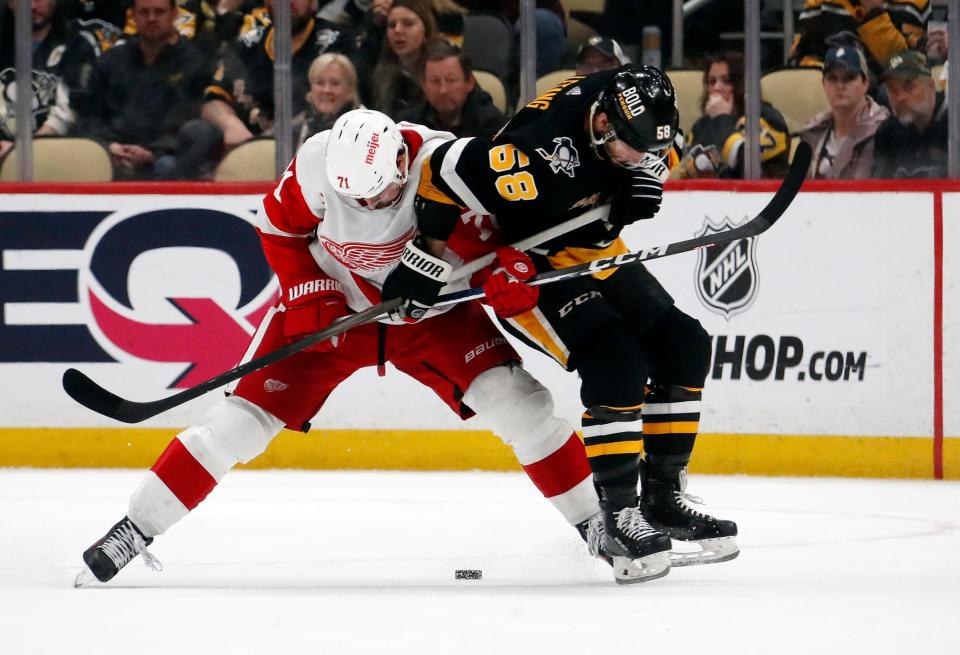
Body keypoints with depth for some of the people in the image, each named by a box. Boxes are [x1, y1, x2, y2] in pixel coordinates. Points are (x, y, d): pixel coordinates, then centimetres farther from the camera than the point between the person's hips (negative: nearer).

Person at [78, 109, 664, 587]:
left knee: (516, 399, -16)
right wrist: (306, 291, -16)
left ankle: (596, 520, -1)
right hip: (332, 305, 0)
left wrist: (507, 270, -31)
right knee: (247, 416, -8)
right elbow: (279, 224, -5)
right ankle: (135, 529, 0)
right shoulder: (318, 165, -25)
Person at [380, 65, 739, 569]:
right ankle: (617, 517, -16)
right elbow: (445, 171, -28)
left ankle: (663, 499, 10)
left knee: (683, 346, 2)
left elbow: (654, 145, 9)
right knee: (616, 362, -23)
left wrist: (648, 173, -11)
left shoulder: (628, 104, -16)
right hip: (524, 263, -8)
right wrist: (429, 259, -19)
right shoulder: (542, 154, -37)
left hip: (591, 250, 8)